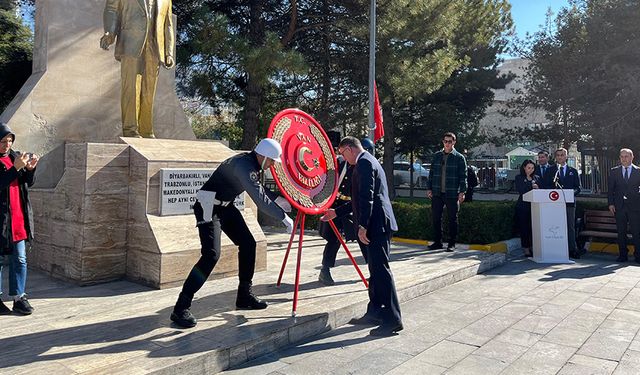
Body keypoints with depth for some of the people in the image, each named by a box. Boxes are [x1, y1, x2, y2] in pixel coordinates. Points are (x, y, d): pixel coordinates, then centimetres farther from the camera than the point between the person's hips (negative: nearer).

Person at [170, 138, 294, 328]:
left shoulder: (252, 163, 5)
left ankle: (244, 296, 21)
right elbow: (260, 199, -30)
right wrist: (284, 218, -23)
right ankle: (181, 308, -14)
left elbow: (257, 188, 25)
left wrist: (277, 198, 20)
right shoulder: (244, 165, -26)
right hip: (208, 206, -10)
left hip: (224, 206, 10)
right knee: (211, 254, -21)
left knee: (248, 243, 9)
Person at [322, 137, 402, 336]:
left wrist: (362, 226, -21)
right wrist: (337, 212, 27)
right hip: (376, 226, 11)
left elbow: (367, 197, -21)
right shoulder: (367, 161, 23)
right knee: (376, 270, 14)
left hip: (376, 225, -11)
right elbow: (361, 199, 27)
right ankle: (375, 313, 23)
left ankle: (393, 320, -4)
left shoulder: (364, 163, -11)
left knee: (381, 271, -9)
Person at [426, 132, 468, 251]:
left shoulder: (459, 158, 1)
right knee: (436, 218, 6)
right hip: (437, 193, 3)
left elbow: (463, 176, -1)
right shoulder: (437, 156, 10)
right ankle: (437, 242, 17)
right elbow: (432, 173, 13)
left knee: (452, 219, 5)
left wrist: (462, 192, -8)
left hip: (452, 194, -3)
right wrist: (429, 188, 7)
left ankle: (452, 244, 15)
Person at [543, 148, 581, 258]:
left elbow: (578, 187, 10)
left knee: (570, 226, 0)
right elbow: (545, 186, 5)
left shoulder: (573, 171, 15)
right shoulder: (549, 170, 11)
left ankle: (572, 250, 4)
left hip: (569, 202, 1)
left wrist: (572, 192, -10)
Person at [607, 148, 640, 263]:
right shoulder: (614, 171, 9)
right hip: (619, 206, 1)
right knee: (621, 232, 6)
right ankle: (622, 255, 13)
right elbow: (610, 189, 7)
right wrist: (611, 203, -2)